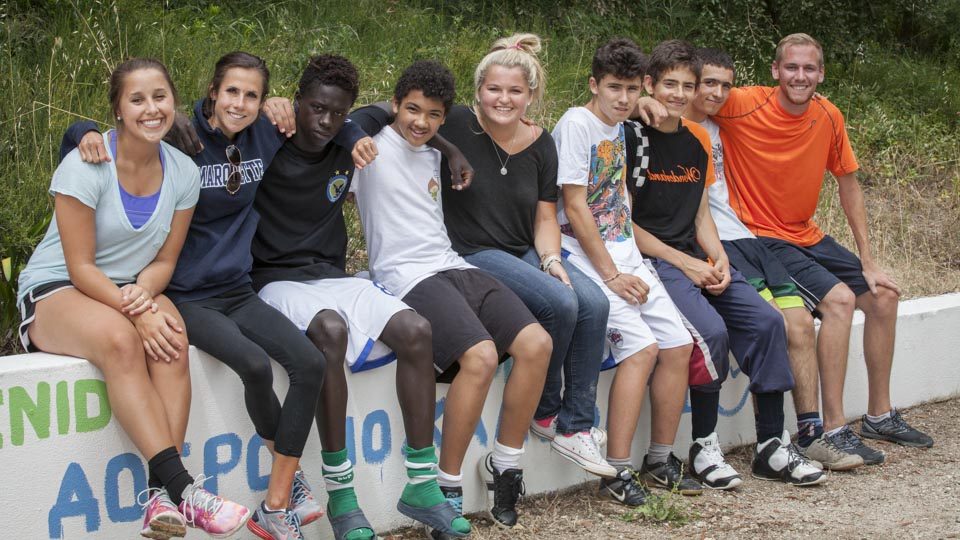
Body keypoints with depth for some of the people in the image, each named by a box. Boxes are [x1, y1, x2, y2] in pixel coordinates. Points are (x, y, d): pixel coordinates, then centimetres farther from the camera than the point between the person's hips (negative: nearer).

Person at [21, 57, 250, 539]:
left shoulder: (182, 172, -1)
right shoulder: (86, 166, -16)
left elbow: (164, 261, 4)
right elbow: (80, 268, -16)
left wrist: (142, 294, -19)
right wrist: (135, 313, -29)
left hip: (132, 289, 4)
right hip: (54, 292, -4)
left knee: (172, 341, -32)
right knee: (119, 339, -38)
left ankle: (161, 496, -37)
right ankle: (182, 486, -42)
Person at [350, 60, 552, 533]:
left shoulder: (433, 157, 22)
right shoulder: (372, 148, 0)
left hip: (454, 267, 8)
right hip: (407, 277, -7)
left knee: (536, 343, -13)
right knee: (481, 355, -30)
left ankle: (505, 464, 2)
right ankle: (448, 488, -15)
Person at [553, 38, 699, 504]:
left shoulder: (620, 129, 14)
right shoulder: (577, 123, -11)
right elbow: (575, 208, -15)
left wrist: (630, 267, 5)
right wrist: (611, 275, -16)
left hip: (624, 255, 8)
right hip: (585, 256, -8)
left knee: (678, 344, -1)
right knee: (641, 346, -21)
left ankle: (661, 461, 11)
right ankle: (616, 474, -17)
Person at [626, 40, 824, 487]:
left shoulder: (697, 139, 15)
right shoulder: (632, 137, -6)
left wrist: (719, 259, -1)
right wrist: (684, 263, -13)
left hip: (696, 258, 7)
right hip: (651, 260, -7)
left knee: (766, 320, -12)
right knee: (710, 330, -29)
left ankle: (772, 448, -6)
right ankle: (704, 446, -12)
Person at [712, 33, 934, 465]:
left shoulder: (828, 117, -1)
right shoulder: (744, 106, -17)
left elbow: (848, 185, 7)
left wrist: (868, 262, 6)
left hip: (807, 237, 7)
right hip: (760, 238, -7)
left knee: (883, 296, 8)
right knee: (838, 299, -25)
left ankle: (880, 416, 26)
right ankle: (830, 430, -18)